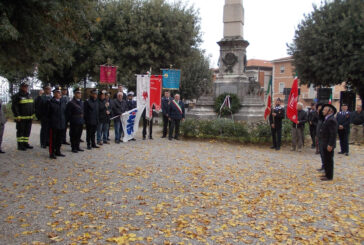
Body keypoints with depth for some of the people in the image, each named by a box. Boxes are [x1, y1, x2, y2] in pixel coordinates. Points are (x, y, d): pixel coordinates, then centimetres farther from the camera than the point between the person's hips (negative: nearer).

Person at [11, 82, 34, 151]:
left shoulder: (29, 95, 15)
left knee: (27, 131, 12)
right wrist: (17, 116, -17)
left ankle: (26, 143, 22)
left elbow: (32, 106, 21)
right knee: (20, 131, 0)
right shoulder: (17, 96, -7)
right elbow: (14, 107, -12)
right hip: (21, 118, -7)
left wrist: (32, 114, 14)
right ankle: (20, 145, 5)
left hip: (29, 118, 7)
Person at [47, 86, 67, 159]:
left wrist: (64, 122, 11)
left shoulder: (63, 102, 12)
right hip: (54, 124, -5)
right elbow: (48, 114, -1)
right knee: (53, 139, -1)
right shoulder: (50, 102, -4)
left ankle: (58, 151, 23)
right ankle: (52, 153, 5)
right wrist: (51, 120, -1)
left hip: (61, 124, 5)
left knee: (59, 139, 11)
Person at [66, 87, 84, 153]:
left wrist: (83, 120, 11)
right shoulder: (71, 103, -9)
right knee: (73, 135, 2)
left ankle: (77, 146, 24)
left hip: (81, 121, 7)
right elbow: (68, 113, -10)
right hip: (74, 122, -7)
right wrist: (69, 120, -12)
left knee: (79, 135, 13)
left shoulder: (81, 102, 12)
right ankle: (73, 148, 11)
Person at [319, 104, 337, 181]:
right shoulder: (327, 119, 14)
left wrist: (330, 145, -24)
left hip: (328, 145, -10)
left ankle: (329, 176, 7)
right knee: (325, 159, 18)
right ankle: (327, 173, 29)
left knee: (328, 160, -2)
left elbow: (333, 134, -23)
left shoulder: (331, 120, -19)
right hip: (325, 144, 10)